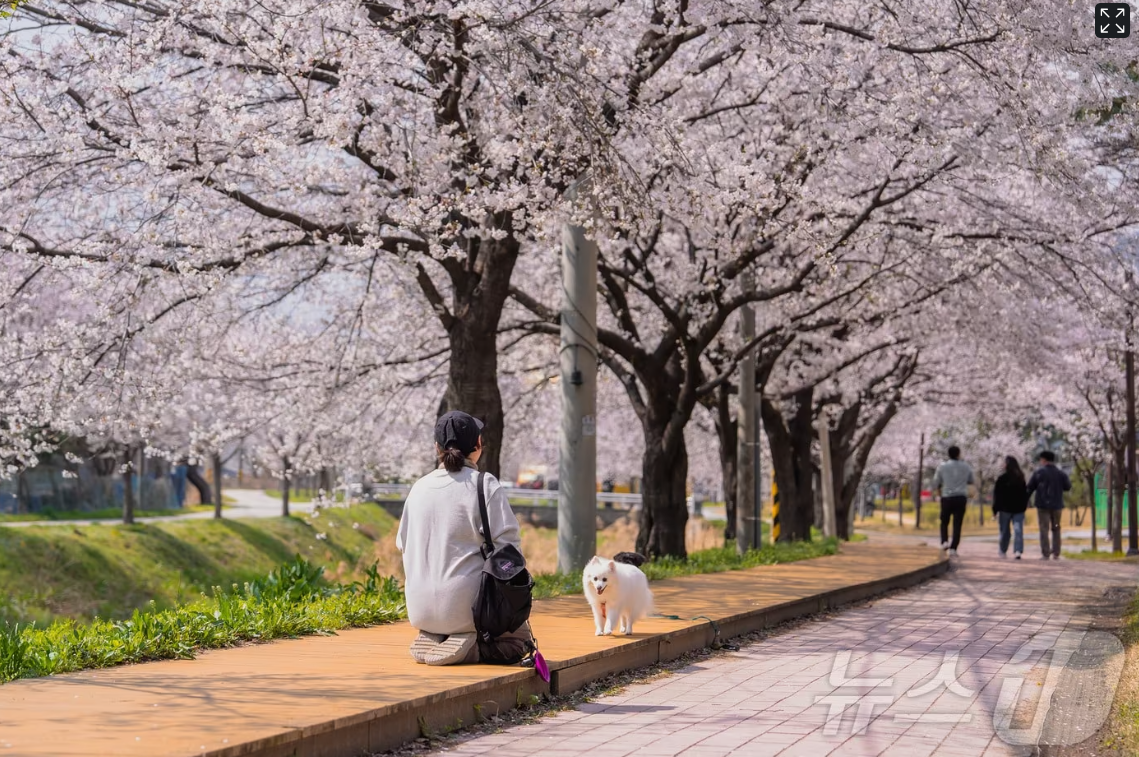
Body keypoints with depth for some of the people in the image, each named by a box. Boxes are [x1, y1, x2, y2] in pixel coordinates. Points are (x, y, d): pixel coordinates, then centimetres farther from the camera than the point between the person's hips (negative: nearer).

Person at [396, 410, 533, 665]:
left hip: (420, 610, 6)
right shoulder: (485, 485, -10)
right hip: (464, 604, -6)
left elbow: (403, 544, 13)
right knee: (520, 639, 16)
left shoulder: (419, 488, 7)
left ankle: (430, 642, 2)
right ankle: (468, 649, -13)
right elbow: (507, 545, -13)